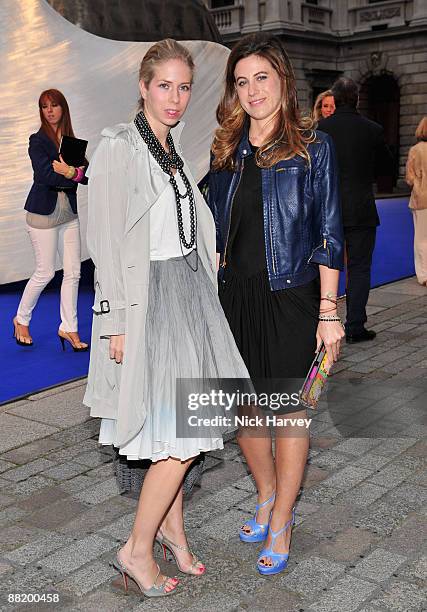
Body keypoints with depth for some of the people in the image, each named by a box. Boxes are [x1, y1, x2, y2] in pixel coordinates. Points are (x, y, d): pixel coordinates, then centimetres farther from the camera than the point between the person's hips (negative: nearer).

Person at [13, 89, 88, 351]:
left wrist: (71, 171, -18)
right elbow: (46, 175, -18)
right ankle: (21, 320, 21)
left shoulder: (71, 141, 10)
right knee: (45, 272, -1)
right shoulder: (38, 141, -5)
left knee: (73, 272, 3)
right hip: (44, 213, -5)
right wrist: (76, 174, -15)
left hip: (69, 213, 5)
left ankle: (69, 328, 13)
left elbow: (87, 175, 2)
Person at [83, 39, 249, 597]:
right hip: (146, 297, -7)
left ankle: (172, 529, 30)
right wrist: (116, 322, -17)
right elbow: (106, 242, -14)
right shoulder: (119, 146, -10)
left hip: (188, 293, 8)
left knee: (180, 430, 13)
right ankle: (136, 550, 11)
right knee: (181, 435, -6)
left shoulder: (175, 147, 14)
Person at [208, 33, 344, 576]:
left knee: (289, 408, 4)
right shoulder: (227, 151, 8)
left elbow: (328, 234, -6)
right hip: (236, 296, 4)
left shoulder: (312, 147, -4)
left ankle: (281, 521, 21)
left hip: (290, 296, -4)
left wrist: (329, 312, -10)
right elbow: (216, 232, 12)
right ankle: (266, 495, 35)